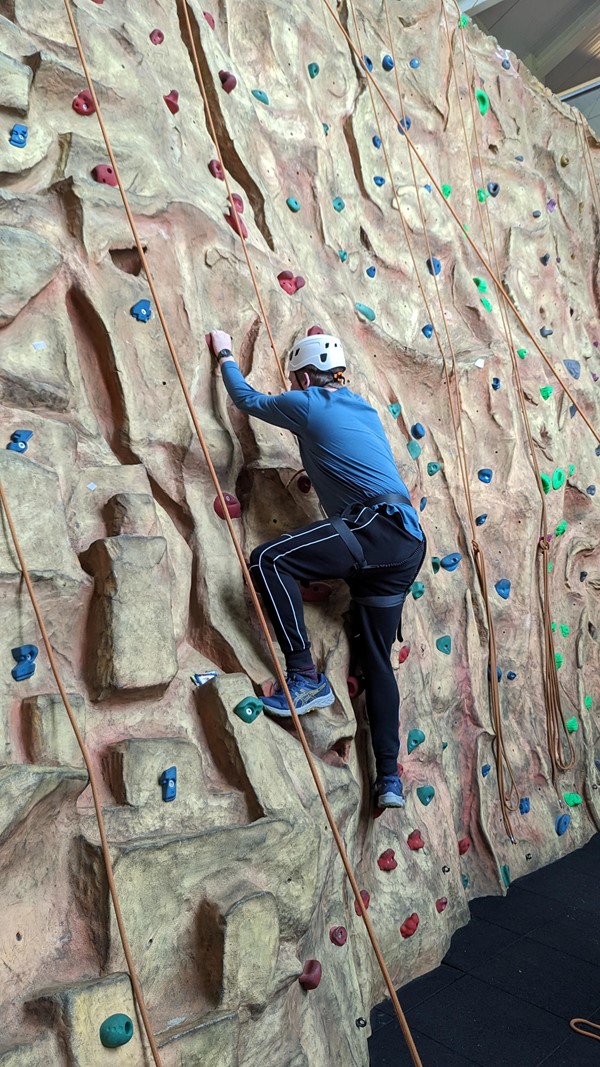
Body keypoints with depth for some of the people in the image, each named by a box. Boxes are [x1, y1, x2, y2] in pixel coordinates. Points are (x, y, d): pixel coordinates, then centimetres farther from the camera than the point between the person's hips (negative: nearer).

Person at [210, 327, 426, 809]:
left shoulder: (308, 403, 3)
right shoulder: (365, 409, 24)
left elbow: (248, 399, 19)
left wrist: (225, 355, 36)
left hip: (378, 528, -9)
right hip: (408, 544, 9)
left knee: (269, 560, -14)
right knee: (378, 659, 12)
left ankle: (306, 677, -14)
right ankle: (390, 777, 14)